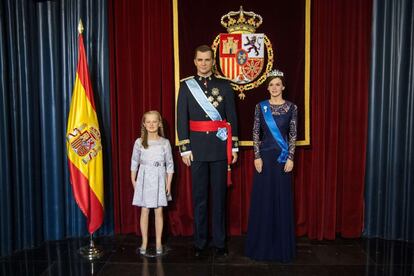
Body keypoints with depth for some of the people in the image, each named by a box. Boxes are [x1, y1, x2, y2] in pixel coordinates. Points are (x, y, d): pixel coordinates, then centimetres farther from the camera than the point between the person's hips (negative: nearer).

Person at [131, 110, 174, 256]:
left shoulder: (165, 142, -1)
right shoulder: (139, 142, 0)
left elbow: (170, 164, 1)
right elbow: (134, 163, 5)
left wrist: (168, 183, -2)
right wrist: (133, 181, 2)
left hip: (159, 180, 0)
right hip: (144, 179, 0)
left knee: (159, 211, 4)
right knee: (144, 211, 4)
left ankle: (158, 242, 15)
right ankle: (144, 242, 15)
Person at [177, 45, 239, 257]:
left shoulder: (224, 85, 6)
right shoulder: (186, 86, 4)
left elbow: (232, 118, 6)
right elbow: (181, 119, 0)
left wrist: (234, 146, 2)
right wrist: (185, 148, -6)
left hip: (220, 148, 1)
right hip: (197, 147, 0)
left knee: (219, 195, 7)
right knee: (199, 196, 7)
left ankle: (219, 241, 19)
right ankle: (199, 242, 19)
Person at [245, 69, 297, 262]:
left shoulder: (291, 107, 2)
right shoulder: (260, 107, 2)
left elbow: (293, 135, 1)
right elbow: (255, 133, 1)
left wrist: (290, 158, -6)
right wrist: (257, 157, -6)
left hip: (283, 158, 0)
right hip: (265, 156, 0)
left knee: (282, 199, 5)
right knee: (263, 199, 4)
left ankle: (282, 247, 18)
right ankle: (262, 245, 17)